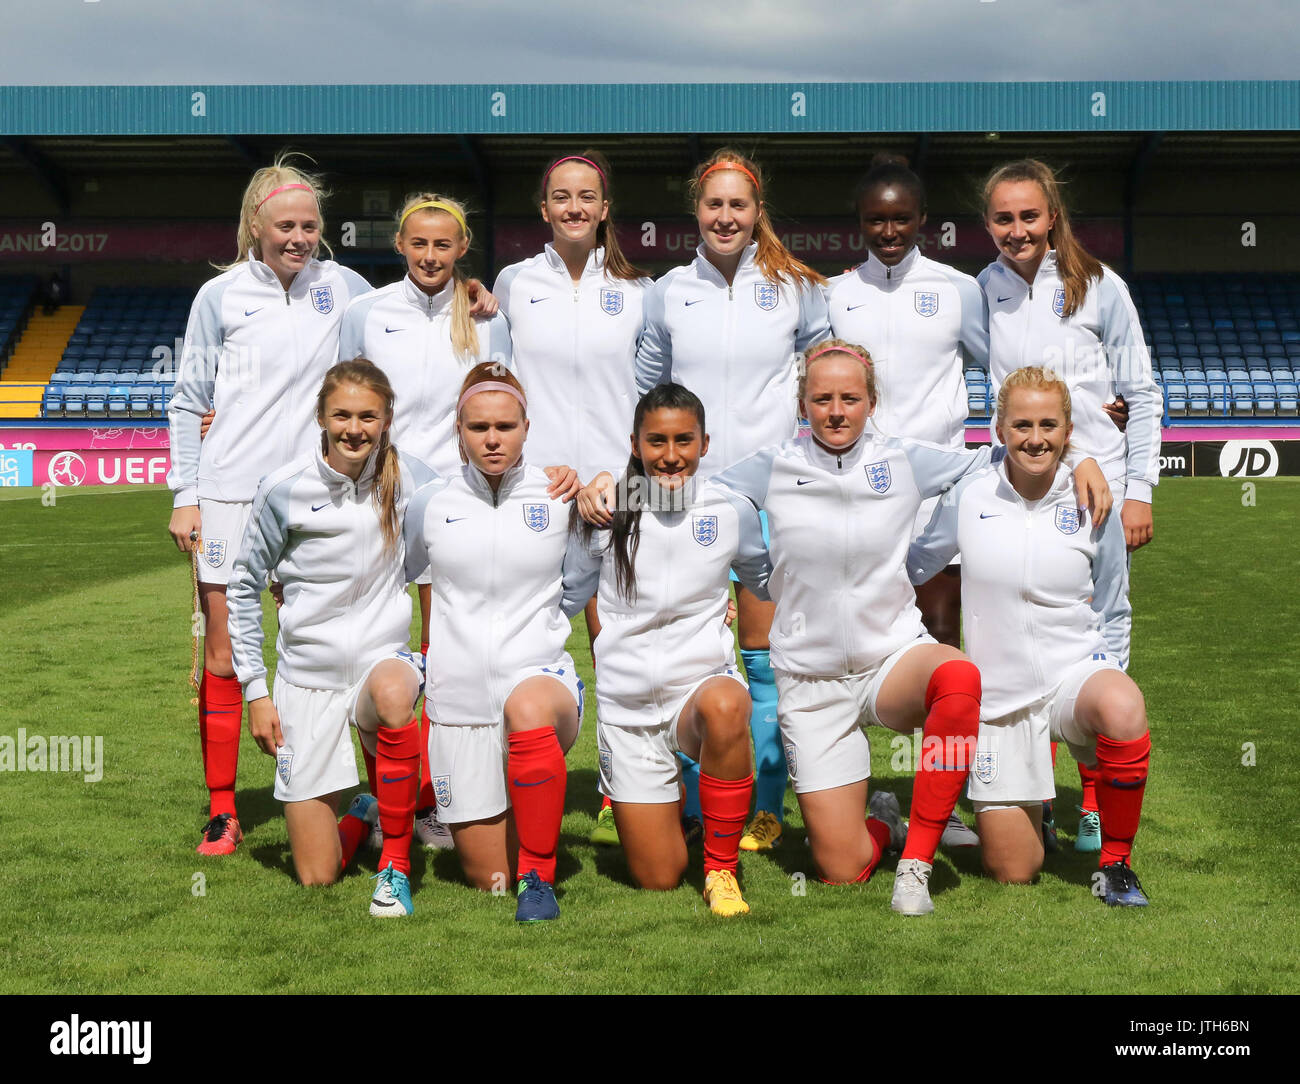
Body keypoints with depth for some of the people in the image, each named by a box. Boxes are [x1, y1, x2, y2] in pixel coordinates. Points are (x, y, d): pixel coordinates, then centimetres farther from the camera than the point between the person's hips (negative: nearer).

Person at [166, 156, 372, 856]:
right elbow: (188, 402, 6)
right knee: (224, 658, 1)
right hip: (230, 495, -1)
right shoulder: (220, 296, 3)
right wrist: (185, 496, 0)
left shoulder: (339, 286, 6)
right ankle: (221, 811, 11)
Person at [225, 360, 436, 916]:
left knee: (392, 694, -41)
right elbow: (243, 588, 2)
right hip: (308, 676, 0)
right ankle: (363, 815, 37)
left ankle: (396, 863, -21)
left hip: (382, 656, 0)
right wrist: (255, 691, 0)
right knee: (316, 878, 0)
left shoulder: (408, 480, -6)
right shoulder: (285, 489, -9)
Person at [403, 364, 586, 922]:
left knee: (528, 710, -42)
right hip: (459, 699, 2)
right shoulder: (430, 503, 5)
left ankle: (539, 877, -26)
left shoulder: (560, 497, 2)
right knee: (489, 880, 4)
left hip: (541, 675, -2)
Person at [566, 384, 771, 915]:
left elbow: (774, 586, 17)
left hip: (703, 684, -1)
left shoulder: (732, 512, 0)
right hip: (627, 707, 1)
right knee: (657, 880, 2)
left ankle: (721, 869, -20)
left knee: (725, 707, -41)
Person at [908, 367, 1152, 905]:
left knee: (1123, 708, -39)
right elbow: (911, 566, 15)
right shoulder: (969, 497, -2)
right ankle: (1018, 808, 39)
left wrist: (1102, 677, -1)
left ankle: (1115, 862, -14)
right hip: (999, 694, 1)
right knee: (1012, 874, 0)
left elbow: (1112, 616, 7)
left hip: (1075, 672, 0)